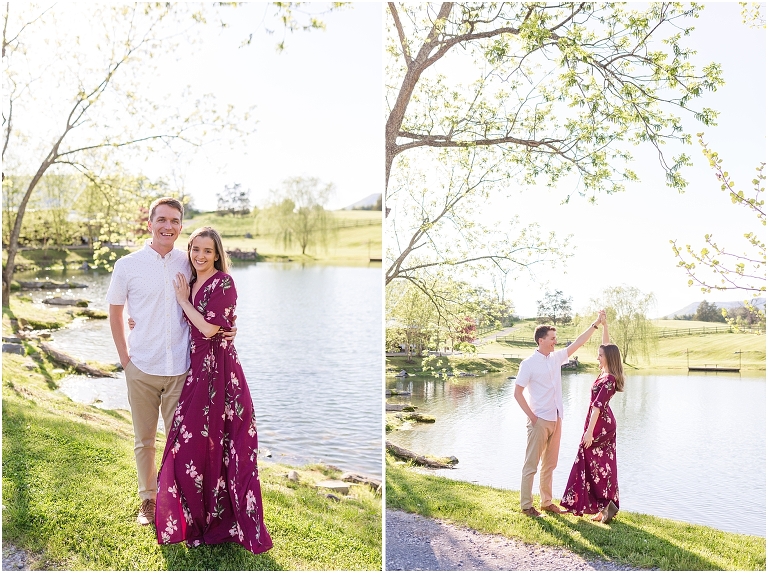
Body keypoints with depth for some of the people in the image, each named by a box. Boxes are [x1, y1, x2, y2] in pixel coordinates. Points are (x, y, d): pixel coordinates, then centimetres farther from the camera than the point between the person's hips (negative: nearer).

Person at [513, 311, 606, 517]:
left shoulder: (556, 358, 8)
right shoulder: (529, 364, -11)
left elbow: (577, 343, 13)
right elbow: (517, 392, -11)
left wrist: (595, 324, 8)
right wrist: (531, 416, -14)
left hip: (556, 420, 7)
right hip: (539, 421, -7)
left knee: (550, 464, 15)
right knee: (531, 465, -1)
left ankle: (547, 502, 25)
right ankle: (526, 506, 6)